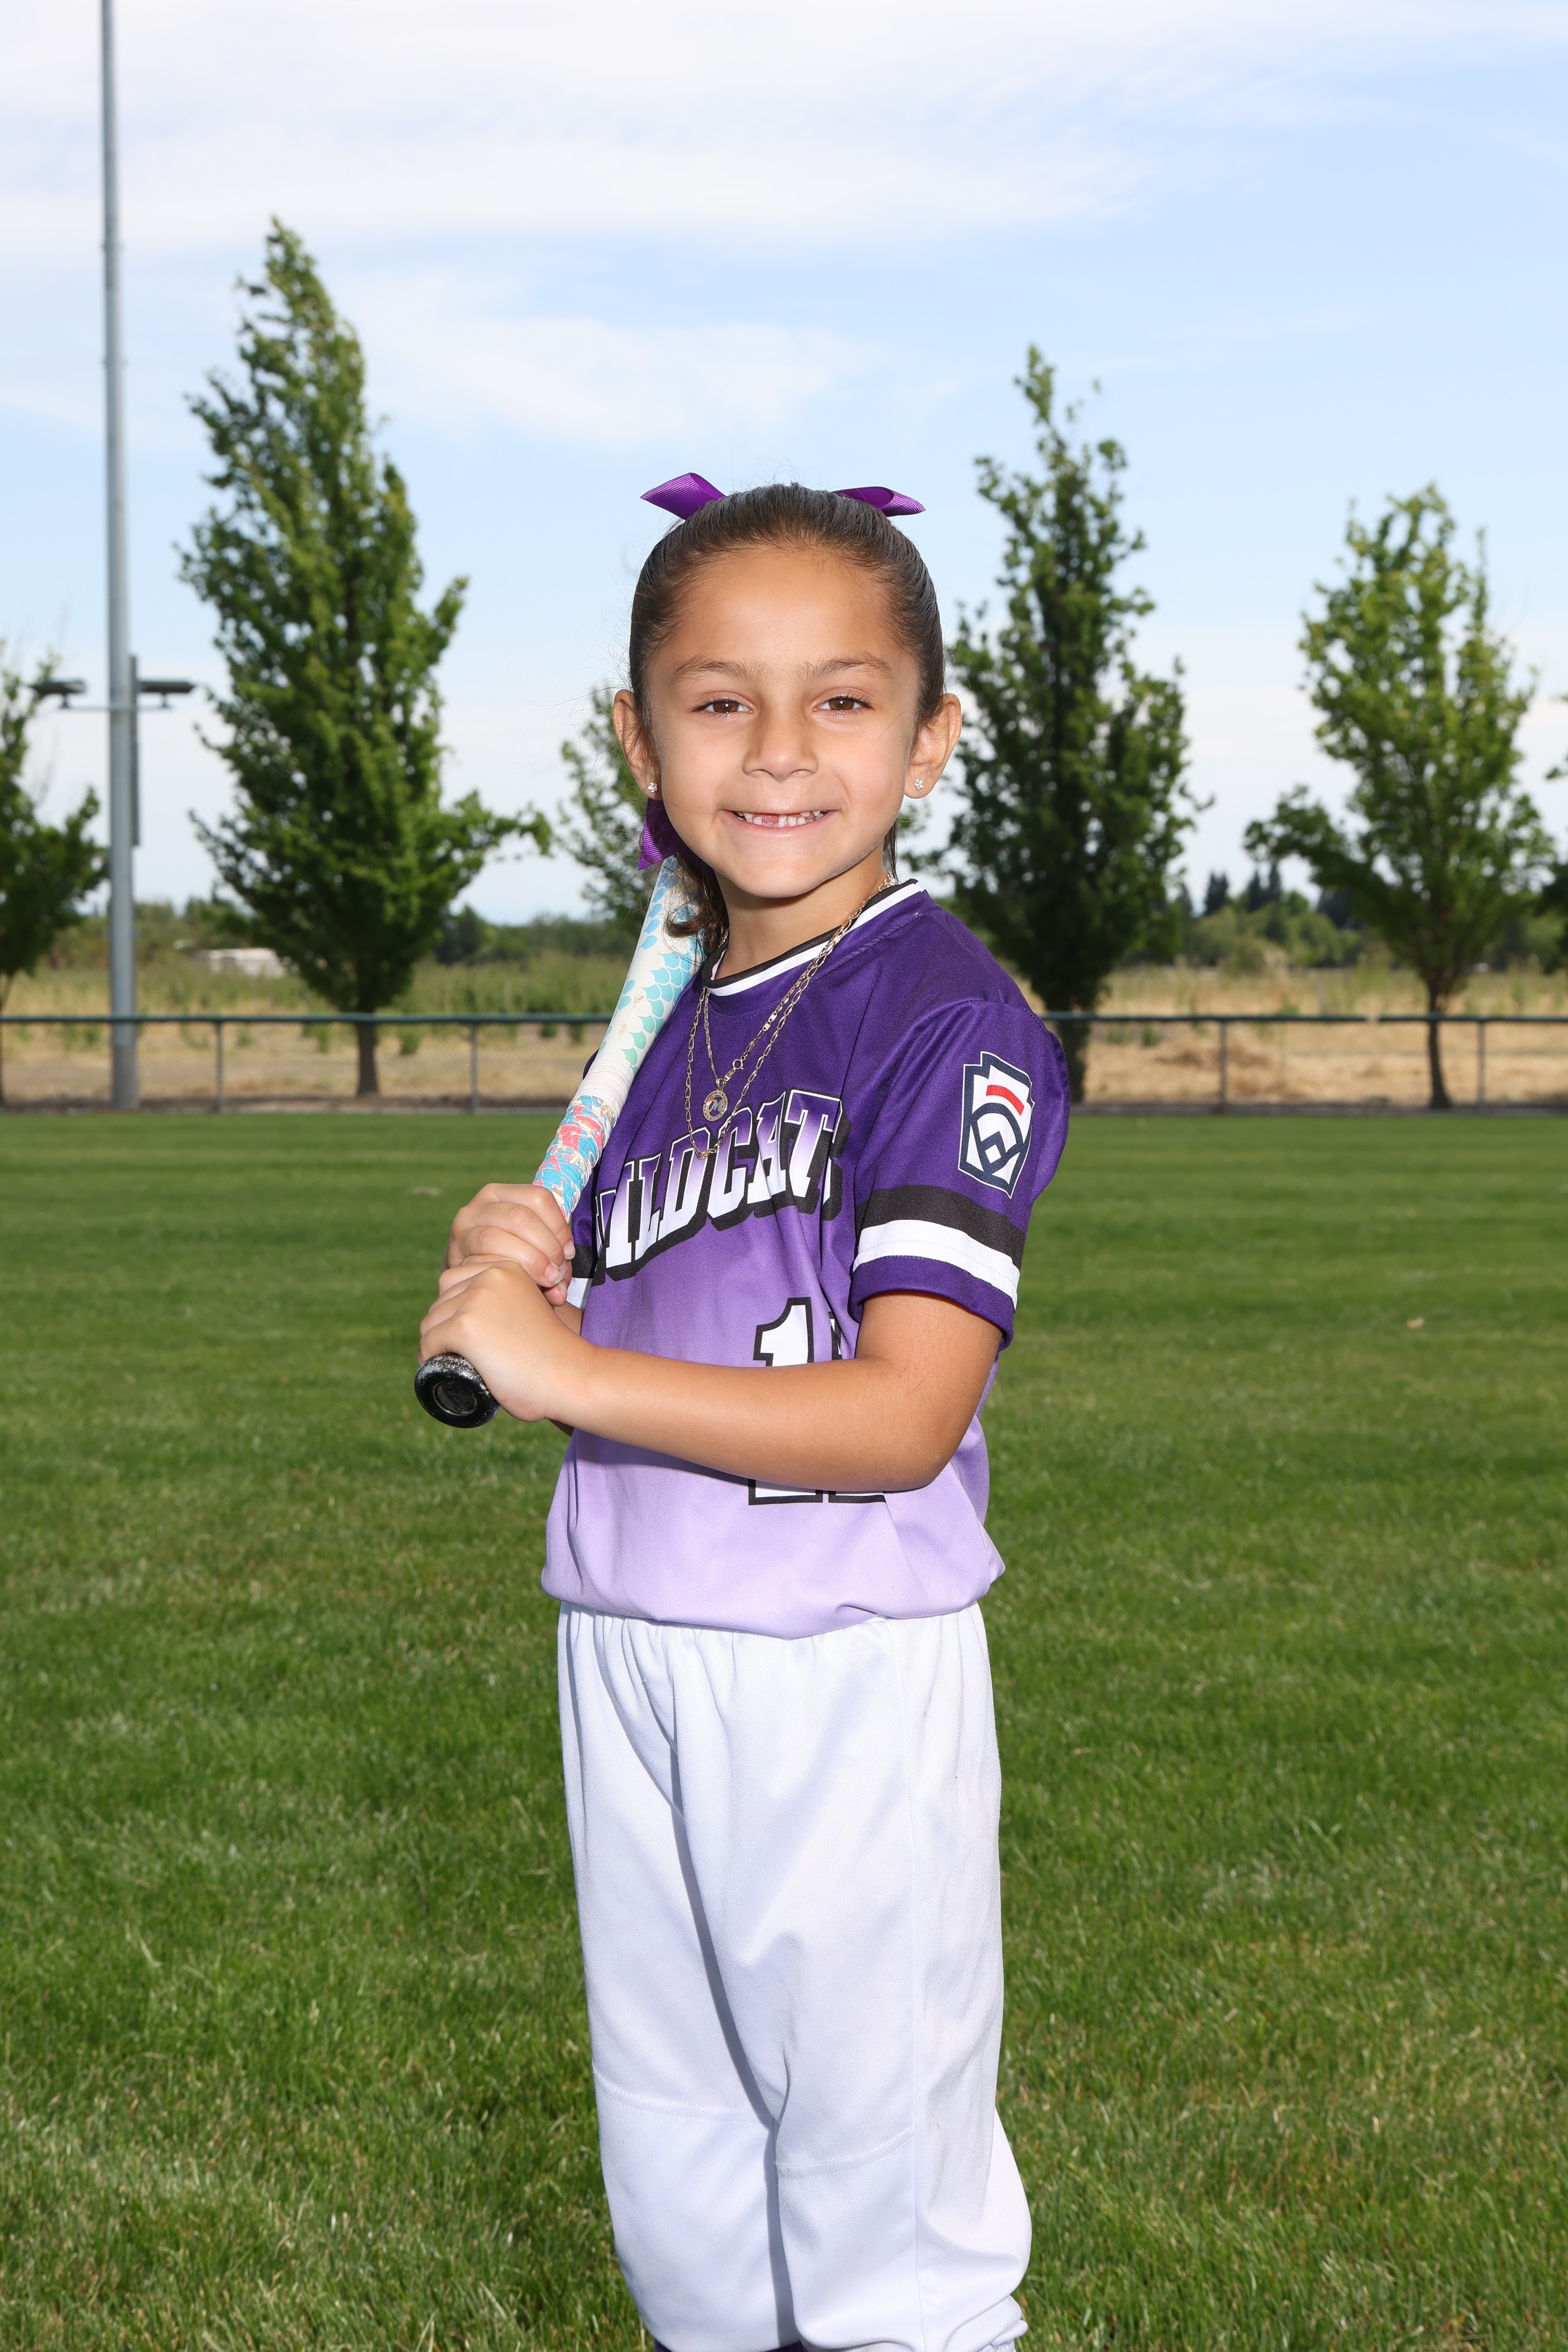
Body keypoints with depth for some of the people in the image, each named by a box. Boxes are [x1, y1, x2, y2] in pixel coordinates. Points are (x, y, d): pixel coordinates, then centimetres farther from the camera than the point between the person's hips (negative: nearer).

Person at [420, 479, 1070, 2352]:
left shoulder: (947, 1017, -13)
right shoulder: (667, 1028, 10)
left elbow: (901, 1419, -21)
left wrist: (561, 1363, -20)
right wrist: (519, 1274, -6)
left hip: (845, 1675, -7)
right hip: (628, 1647, 8)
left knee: (878, 2196, 3)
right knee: (676, 2191, 19)